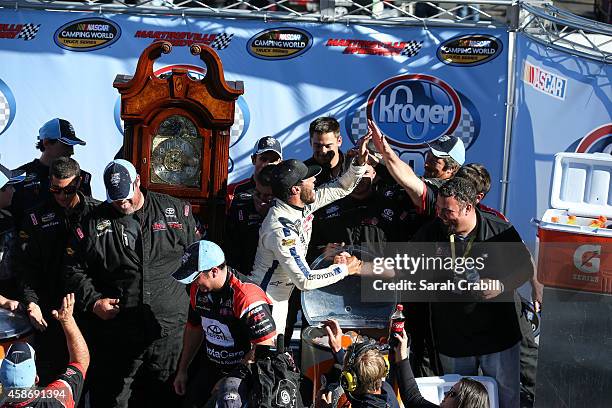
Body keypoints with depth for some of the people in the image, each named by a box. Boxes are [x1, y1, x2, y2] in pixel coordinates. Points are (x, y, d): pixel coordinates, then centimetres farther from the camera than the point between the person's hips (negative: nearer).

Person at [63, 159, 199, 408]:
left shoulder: (174, 211, 4)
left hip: (168, 329, 0)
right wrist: (93, 301, -5)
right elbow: (74, 268, 6)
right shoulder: (94, 222, 3)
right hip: (115, 329, 0)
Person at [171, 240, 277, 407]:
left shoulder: (247, 298, -27)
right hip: (211, 368, 7)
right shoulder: (198, 290, -3)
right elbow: (194, 328, 14)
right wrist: (182, 370, 19)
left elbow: (265, 346, -26)